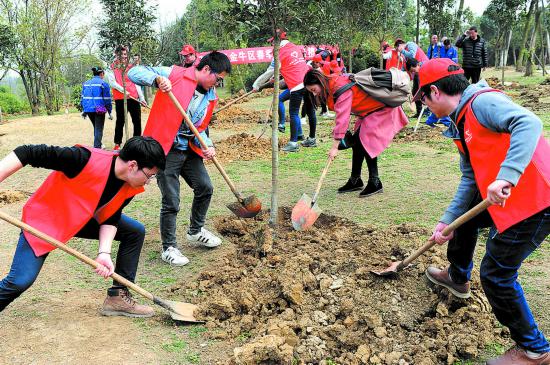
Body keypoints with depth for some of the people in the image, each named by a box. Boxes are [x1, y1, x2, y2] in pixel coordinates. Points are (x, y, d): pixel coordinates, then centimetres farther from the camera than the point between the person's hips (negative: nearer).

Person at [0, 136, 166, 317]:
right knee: (21, 281, -20)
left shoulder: (131, 187, -14)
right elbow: (27, 153, -32)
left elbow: (109, 219, -5)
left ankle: (118, 297, 7)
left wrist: (104, 252, -21)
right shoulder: (86, 159, -36)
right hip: (44, 218, -7)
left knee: (135, 231, 1)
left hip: (83, 219, 7)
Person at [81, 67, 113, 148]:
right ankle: (97, 147, -1)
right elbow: (107, 99, -6)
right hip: (99, 109, -6)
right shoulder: (104, 84, -5)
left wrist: (84, 110, 20)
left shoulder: (86, 83, 12)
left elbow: (83, 97, 15)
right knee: (99, 129, 2)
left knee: (96, 128, 23)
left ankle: (98, 144, 33)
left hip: (88, 109, 6)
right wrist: (109, 111, -1)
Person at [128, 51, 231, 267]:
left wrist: (208, 146, -4)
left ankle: (195, 232, 38)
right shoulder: (175, 75, -10)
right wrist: (157, 78, -32)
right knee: (171, 202, -4)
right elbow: (134, 73, -13)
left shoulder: (211, 97, 9)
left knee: (205, 188, 15)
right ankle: (169, 247, 15)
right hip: (166, 150, -7)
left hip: (190, 150, 7)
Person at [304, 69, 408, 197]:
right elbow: (342, 113, 4)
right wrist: (337, 129, -11)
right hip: (369, 110, 10)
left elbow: (342, 117, -34)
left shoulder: (341, 89, -30)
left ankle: (375, 183, -8)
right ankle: (355, 180, 16)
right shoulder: (332, 87, -1)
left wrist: (335, 146, -35)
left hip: (381, 108, -10)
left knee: (366, 142, -16)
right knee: (357, 141, 7)